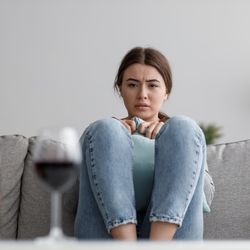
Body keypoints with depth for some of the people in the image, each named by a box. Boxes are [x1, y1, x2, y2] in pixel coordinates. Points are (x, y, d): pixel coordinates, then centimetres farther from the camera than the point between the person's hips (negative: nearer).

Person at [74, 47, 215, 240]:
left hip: (170, 230, 0)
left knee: (183, 127, -16)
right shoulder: (105, 132, 28)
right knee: (105, 130, -18)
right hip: (109, 231, 0)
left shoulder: (184, 133, 30)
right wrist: (116, 139, -1)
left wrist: (169, 143, 0)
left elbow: (207, 193, 12)